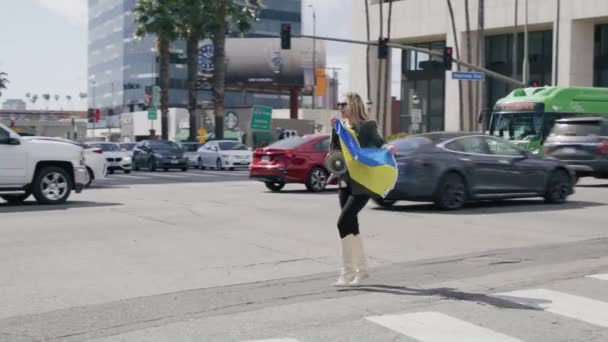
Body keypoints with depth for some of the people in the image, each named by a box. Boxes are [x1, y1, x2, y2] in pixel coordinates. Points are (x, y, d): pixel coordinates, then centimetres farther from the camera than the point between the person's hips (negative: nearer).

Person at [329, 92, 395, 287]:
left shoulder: (367, 126, -7)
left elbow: (378, 143, -12)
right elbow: (334, 151, 8)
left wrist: (388, 148, -34)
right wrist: (335, 130, -4)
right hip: (345, 183, 7)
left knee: (343, 223, -14)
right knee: (351, 224, 11)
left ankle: (348, 273, -9)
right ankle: (361, 269, 24)